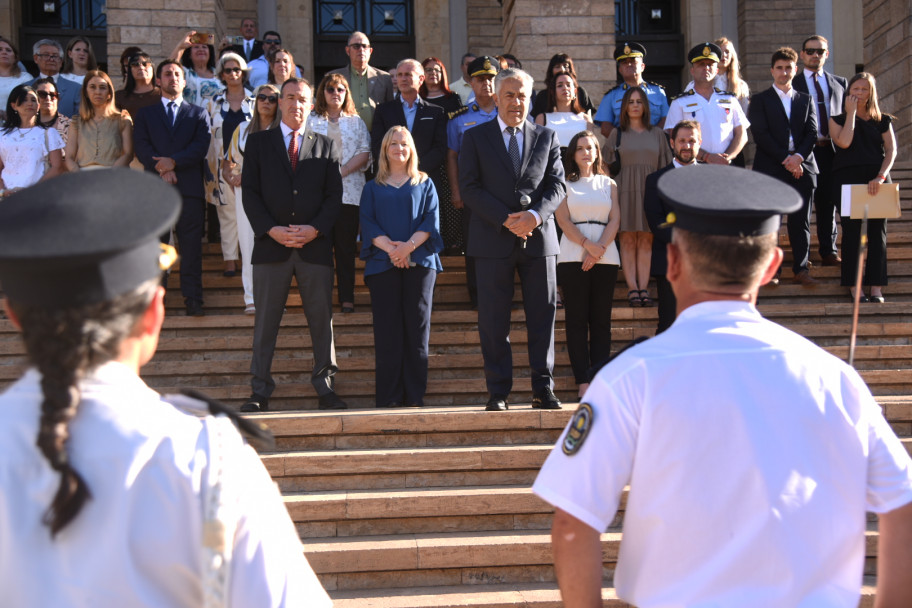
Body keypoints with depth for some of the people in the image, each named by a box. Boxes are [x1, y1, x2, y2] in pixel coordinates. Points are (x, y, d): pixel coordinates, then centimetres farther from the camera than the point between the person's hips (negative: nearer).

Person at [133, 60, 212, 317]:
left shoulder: (198, 114, 17)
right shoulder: (145, 114, 18)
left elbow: (201, 146, 2)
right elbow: (141, 147, 4)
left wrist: (174, 161, -11)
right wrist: (163, 169, -12)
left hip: (190, 187, 0)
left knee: (191, 245, -4)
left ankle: (193, 300, -4)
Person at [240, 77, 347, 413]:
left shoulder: (326, 145, 13)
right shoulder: (258, 142, 10)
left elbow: (334, 195, 7)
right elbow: (250, 192, 3)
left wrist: (314, 229, -9)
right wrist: (272, 230, -10)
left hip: (315, 244, 1)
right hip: (271, 244, -1)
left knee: (322, 320, 2)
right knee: (265, 322, 1)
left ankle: (326, 389, 9)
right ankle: (260, 393, 6)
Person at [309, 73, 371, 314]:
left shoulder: (356, 122, 15)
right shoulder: (311, 121, 11)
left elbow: (364, 153, 4)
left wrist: (341, 171, -9)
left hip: (349, 192, 1)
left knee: (346, 246, 0)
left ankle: (347, 297, 3)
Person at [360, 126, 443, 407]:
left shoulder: (424, 184, 16)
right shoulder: (373, 188, 16)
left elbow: (431, 218, 4)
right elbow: (367, 223, 4)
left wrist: (410, 245, -13)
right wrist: (389, 247, -14)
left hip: (419, 261, 0)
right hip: (382, 264, 0)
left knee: (417, 326, -4)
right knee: (387, 330, -5)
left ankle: (415, 395, -1)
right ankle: (389, 397, -3)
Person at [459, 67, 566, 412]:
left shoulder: (546, 138, 14)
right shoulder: (475, 138, 8)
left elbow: (557, 186, 6)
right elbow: (469, 188, -1)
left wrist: (536, 215, -14)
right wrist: (507, 219, -13)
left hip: (538, 238, 2)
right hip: (494, 240, -1)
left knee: (543, 316, 2)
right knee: (494, 320, 0)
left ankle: (543, 389, 9)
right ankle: (498, 392, 7)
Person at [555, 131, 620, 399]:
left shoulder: (608, 184, 16)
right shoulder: (565, 183, 9)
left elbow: (615, 220, 6)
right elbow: (564, 220, -1)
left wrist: (599, 249, -10)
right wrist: (588, 244, -14)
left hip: (606, 257, 2)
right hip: (573, 256, -2)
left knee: (601, 320, 0)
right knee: (577, 319, -5)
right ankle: (583, 381, -5)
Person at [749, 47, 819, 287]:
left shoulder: (806, 100, 17)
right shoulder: (760, 100, 6)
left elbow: (812, 132, 8)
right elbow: (760, 134, -4)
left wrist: (798, 156, -11)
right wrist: (785, 159, -13)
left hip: (802, 167, 3)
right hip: (770, 168, -3)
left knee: (801, 221, 1)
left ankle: (801, 269, 5)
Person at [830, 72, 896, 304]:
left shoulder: (883, 121, 13)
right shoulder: (838, 120, 10)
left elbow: (891, 150, 1)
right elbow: (844, 142, -10)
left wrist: (880, 176, -15)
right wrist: (851, 112, -3)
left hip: (877, 179, 1)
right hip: (847, 178, -1)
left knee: (877, 231, -2)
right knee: (851, 230, -3)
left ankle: (876, 287, -1)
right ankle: (853, 286, 1)